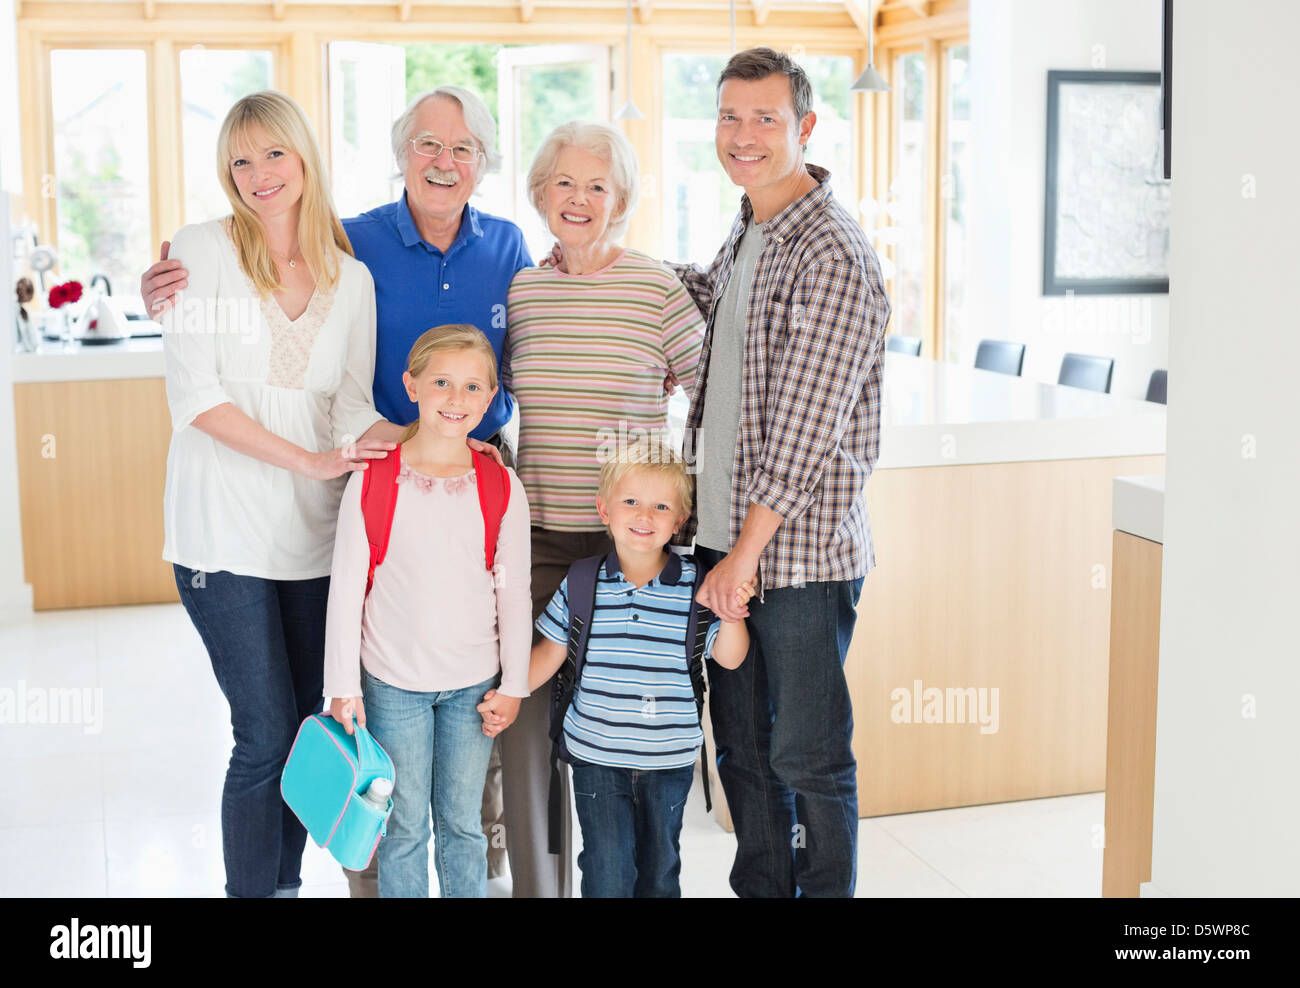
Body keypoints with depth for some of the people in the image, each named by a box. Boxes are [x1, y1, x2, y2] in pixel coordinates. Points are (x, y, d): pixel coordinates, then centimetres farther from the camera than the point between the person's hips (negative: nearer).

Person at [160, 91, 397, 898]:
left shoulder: (352, 279, 8)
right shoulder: (201, 251, -2)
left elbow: (352, 406, 4)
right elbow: (197, 395, -10)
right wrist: (311, 460, -16)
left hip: (316, 534, 4)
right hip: (226, 533, -4)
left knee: (304, 726, 11)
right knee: (267, 736, -4)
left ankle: (286, 882, 27)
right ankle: (253, 889, 12)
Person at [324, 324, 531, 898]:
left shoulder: (502, 489, -4)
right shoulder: (372, 483, -9)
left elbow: (514, 593, 2)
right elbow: (345, 589, -5)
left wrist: (513, 685, 2)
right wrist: (343, 687, -5)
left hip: (473, 686, 1)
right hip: (393, 683, -1)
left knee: (462, 823, 13)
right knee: (406, 825, 9)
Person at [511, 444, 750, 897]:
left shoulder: (695, 584, -6)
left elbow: (728, 658, -3)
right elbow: (550, 651, 6)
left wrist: (730, 613, -20)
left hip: (670, 758, 0)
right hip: (597, 755, 0)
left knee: (660, 867, 16)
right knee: (607, 871, 3)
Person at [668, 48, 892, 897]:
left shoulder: (832, 254, -17)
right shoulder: (747, 235, 11)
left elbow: (804, 427, -19)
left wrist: (746, 553, -17)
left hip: (800, 550, -8)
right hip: (727, 539, 8)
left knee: (807, 757, 3)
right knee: (741, 746, 17)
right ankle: (760, 890, 32)